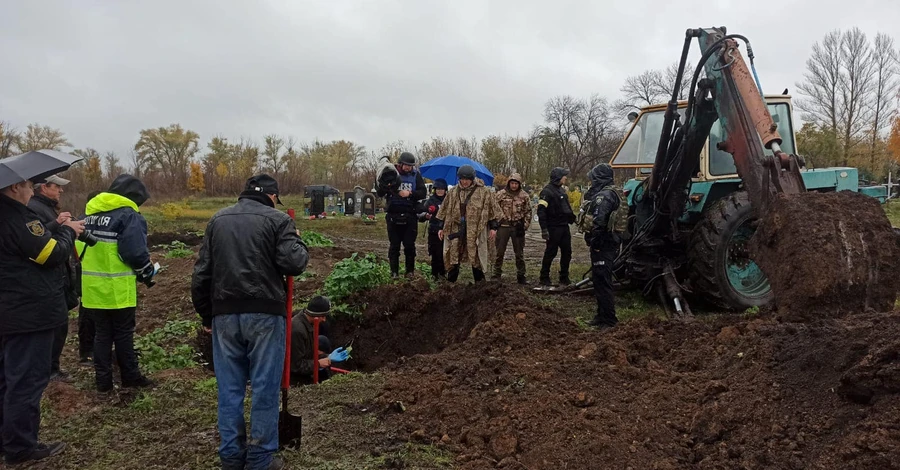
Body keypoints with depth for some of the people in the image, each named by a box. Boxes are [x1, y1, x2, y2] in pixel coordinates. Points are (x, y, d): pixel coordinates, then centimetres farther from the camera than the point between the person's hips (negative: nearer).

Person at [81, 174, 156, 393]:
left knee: (102, 333, 13)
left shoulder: (90, 213, 14)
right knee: (123, 333, 5)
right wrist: (147, 272, -2)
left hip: (93, 286, 7)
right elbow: (135, 252, -19)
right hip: (118, 288, -7)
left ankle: (103, 381, 16)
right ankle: (130, 377, 16)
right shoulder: (129, 215, -12)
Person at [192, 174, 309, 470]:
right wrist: (299, 243, 9)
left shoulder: (218, 219, 14)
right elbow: (293, 264, -12)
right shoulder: (277, 219, -1)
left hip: (225, 314, 4)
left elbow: (201, 274, 12)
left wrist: (206, 315, 19)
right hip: (265, 313, -4)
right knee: (265, 388, 4)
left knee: (229, 388, 11)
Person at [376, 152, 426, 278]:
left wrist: (410, 194, -18)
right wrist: (386, 186, -21)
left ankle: (410, 270, 16)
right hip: (393, 215, 0)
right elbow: (380, 193, 0)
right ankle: (394, 271, 11)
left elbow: (422, 193, -1)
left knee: (409, 244, 5)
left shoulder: (416, 175, 2)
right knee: (394, 244, 6)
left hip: (410, 216, 0)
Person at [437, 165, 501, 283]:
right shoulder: (453, 192, 7)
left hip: (476, 231, -3)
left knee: (477, 258, 4)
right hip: (456, 229, 3)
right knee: (453, 257, 3)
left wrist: (493, 228, -2)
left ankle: (480, 283, 16)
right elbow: (444, 211, 13)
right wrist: (441, 227, 11)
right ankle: (450, 282, 14)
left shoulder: (483, 192, -3)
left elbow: (492, 210, 1)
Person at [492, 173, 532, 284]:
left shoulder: (524, 196, 3)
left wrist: (525, 226, -1)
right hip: (503, 226, -1)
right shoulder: (501, 194, -1)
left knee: (519, 253, 8)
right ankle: (496, 275, 11)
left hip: (518, 226, 1)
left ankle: (521, 276, 17)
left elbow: (528, 212, 7)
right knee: (499, 252, 2)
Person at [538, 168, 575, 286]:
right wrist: (544, 229, -23)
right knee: (550, 253, -2)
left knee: (567, 252, 10)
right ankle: (544, 278, 8)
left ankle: (564, 277, 20)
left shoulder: (561, 190, 16)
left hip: (564, 227, 8)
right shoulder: (547, 191, -12)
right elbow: (541, 211, -18)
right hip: (553, 228, -8)